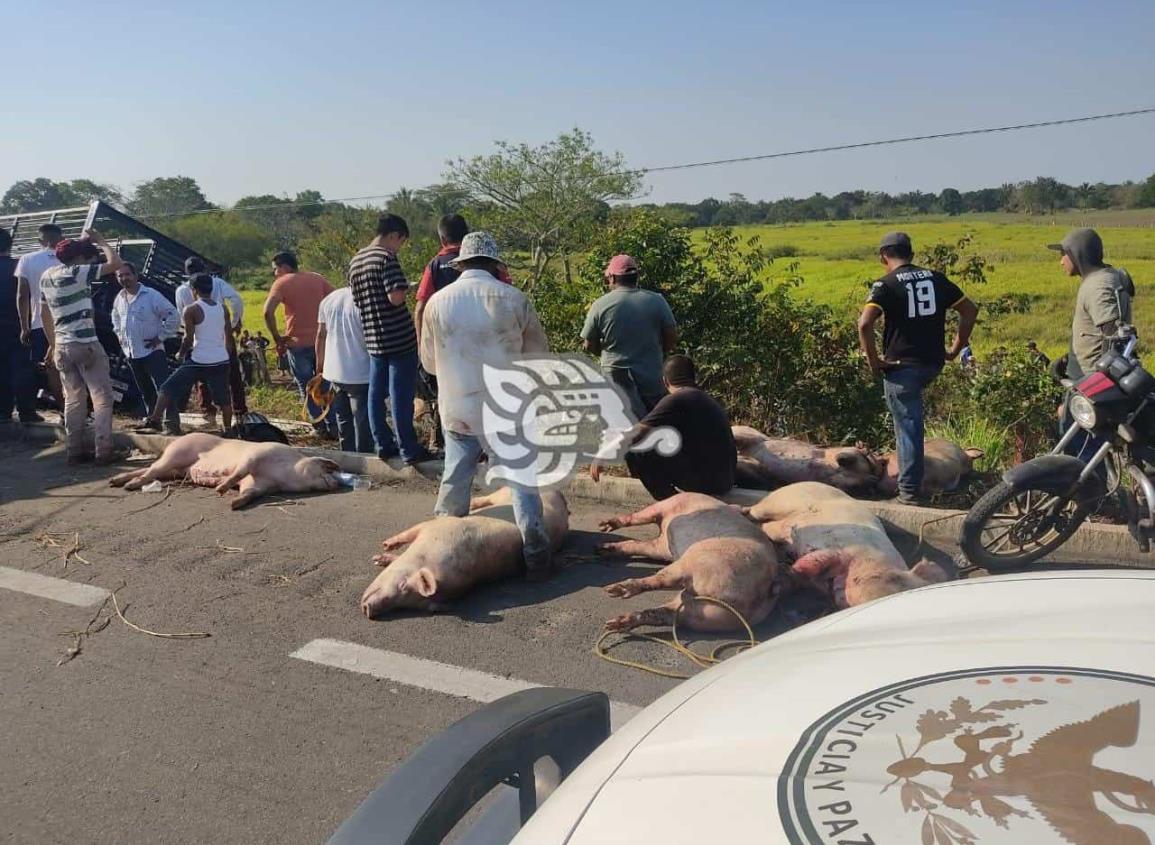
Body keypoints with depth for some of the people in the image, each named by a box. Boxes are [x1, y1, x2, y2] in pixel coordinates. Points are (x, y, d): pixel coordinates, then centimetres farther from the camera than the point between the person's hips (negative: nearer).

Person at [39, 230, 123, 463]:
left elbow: (45, 313, 18)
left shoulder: (46, 276, 12)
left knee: (73, 398, 14)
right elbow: (115, 263, -19)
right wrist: (100, 241, -4)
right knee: (102, 397, -1)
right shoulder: (77, 273, -12)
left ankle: (75, 450, 13)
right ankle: (103, 451, -4)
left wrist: (52, 343, 26)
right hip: (85, 344, -7)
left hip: (62, 346, 7)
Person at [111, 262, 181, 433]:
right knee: (145, 391, 16)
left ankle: (172, 423, -18)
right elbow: (115, 317, 31)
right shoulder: (119, 298, 10)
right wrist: (119, 334, 17)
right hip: (131, 353, 7)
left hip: (152, 351, -7)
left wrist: (161, 337, -13)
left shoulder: (151, 295, -11)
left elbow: (172, 314, -13)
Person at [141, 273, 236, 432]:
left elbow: (188, 338, -9)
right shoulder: (223, 308, 7)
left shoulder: (191, 310, -8)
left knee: (168, 389, 6)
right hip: (221, 361, 4)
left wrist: (181, 354, 9)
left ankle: (154, 420, 1)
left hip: (198, 361, -4)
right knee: (223, 398, 13)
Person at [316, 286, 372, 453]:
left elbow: (320, 335, 13)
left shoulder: (328, 300, 8)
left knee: (343, 421, 17)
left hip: (334, 373, 7)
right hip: (360, 375, -6)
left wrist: (320, 364, 23)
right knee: (362, 423, 2)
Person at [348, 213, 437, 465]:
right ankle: (409, 449, 4)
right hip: (399, 338, -8)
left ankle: (383, 444, 18)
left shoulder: (355, 262, 12)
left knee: (376, 393, 11)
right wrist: (404, 289, -3)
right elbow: (396, 297, -23)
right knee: (401, 395, -2)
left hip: (372, 338, 8)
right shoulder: (386, 257, -14)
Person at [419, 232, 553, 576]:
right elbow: (539, 353, 3)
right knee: (520, 478, 5)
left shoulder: (438, 302, -2)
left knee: (455, 479, 16)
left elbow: (429, 361, 10)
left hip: (457, 409, 2)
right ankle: (534, 548, 1)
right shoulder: (514, 299, -7)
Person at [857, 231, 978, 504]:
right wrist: (956, 348, 14)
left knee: (908, 426, 1)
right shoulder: (935, 278, 9)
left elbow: (864, 323, -23)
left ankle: (909, 490, 8)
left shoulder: (886, 284, -8)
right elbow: (970, 310, 11)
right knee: (910, 420, 27)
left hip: (901, 366, -5)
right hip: (933, 364, 5)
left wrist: (873, 360, -12)